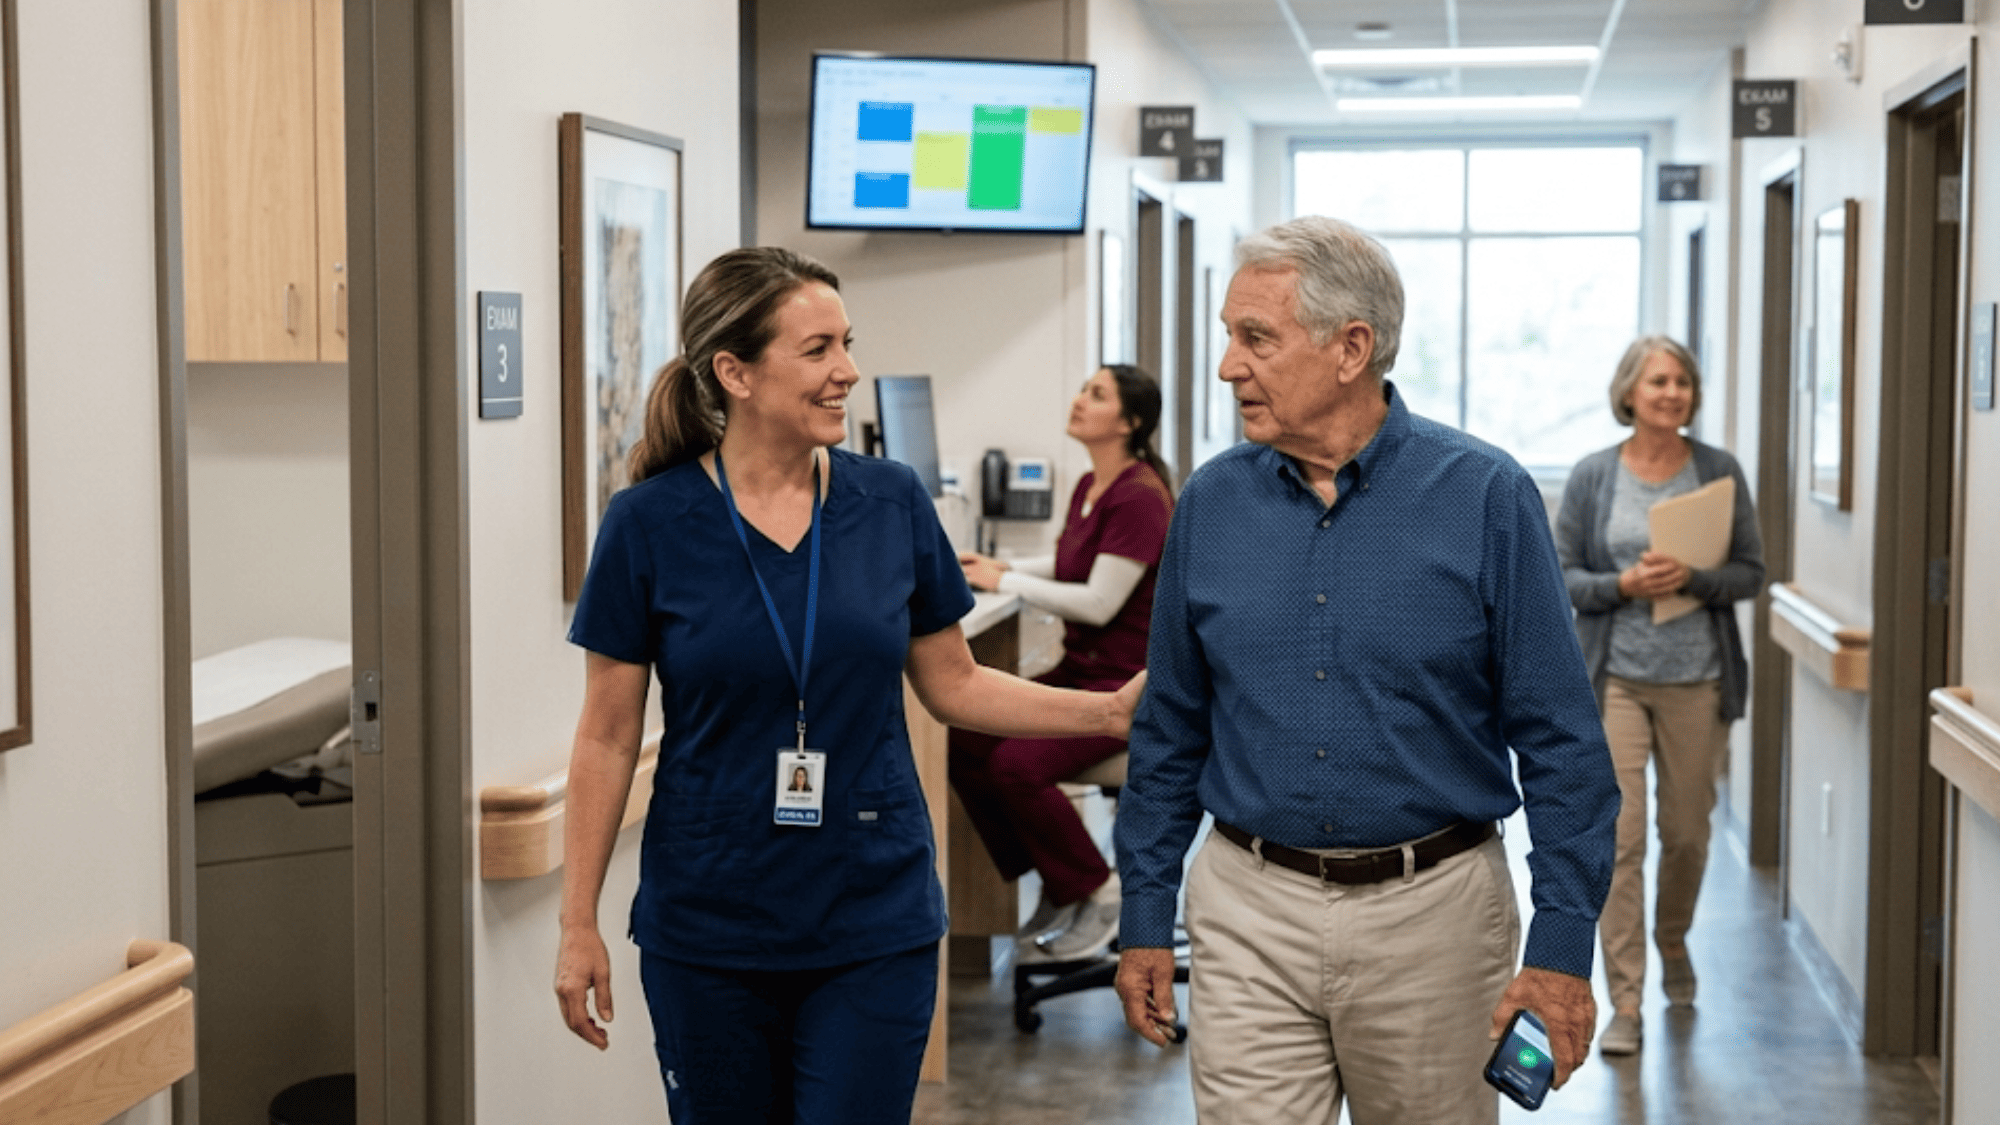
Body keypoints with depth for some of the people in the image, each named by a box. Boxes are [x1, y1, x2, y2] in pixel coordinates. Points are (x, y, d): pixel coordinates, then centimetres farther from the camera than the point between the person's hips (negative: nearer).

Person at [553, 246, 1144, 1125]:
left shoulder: (892, 503, -1)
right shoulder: (650, 523, -7)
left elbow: (952, 685, 9)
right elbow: (608, 737, -2)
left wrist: (1112, 711, -2)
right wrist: (579, 923, -2)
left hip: (874, 925, 1)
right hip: (708, 932, -1)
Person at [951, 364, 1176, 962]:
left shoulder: (1139, 496, -19)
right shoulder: (1088, 486, 10)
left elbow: (1099, 602, -22)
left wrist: (1004, 581, -14)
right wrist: (997, 566, 10)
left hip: (1130, 682, -9)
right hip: (1080, 667, 9)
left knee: (1018, 766, -26)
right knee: (964, 744, -8)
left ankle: (1098, 895, -3)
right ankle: (1057, 886, 7)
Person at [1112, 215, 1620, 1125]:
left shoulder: (1485, 498, -8)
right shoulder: (1210, 503, 1)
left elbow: (1558, 739, -6)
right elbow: (1170, 732, 9)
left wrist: (1562, 942, -10)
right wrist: (1145, 917, 8)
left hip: (1431, 912, -1)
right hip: (1250, 913, 2)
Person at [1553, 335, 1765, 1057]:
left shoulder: (1719, 471, 2)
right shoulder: (1592, 476, 1)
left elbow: (1751, 571, 2)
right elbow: (1561, 574, 2)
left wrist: (1693, 579, -17)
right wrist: (1624, 584, -16)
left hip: (1697, 678, 1)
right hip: (1616, 678, -1)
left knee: (1687, 831, 12)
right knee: (1618, 837, -7)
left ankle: (1672, 940, 42)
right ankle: (1624, 1005, -1)